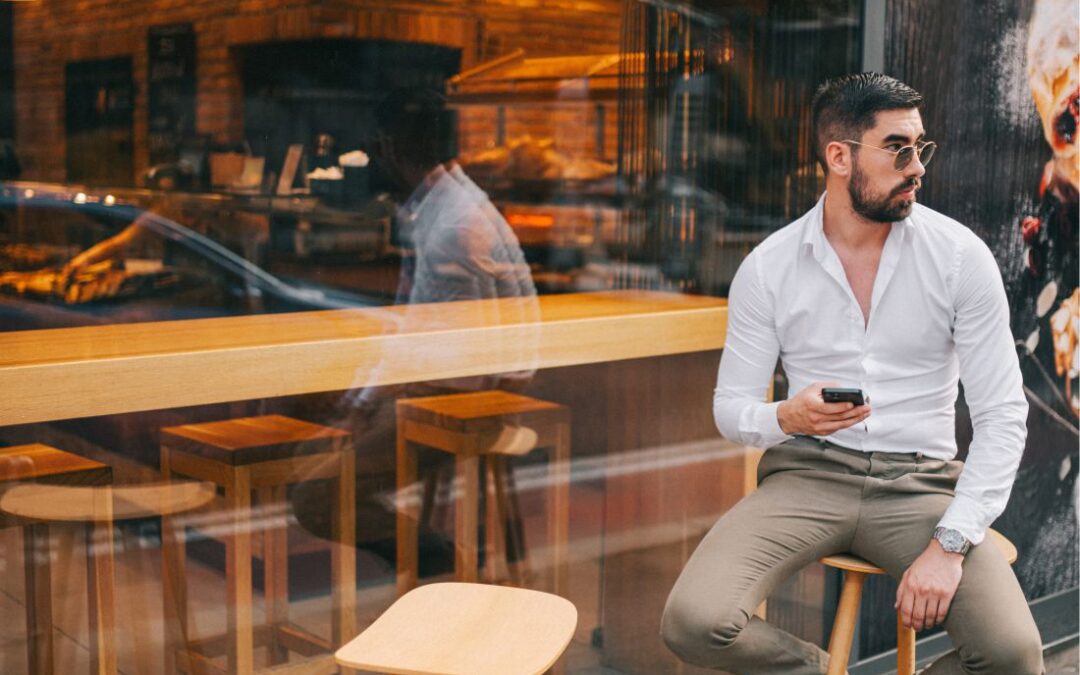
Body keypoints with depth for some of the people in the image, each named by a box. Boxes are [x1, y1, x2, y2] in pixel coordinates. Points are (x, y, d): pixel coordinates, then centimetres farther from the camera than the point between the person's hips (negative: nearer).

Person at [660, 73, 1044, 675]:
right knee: (694, 623, -26)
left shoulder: (961, 256, -4)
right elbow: (731, 410, 6)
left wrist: (949, 545, -15)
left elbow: (1003, 415, -4)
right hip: (808, 475, 0)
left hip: (919, 483, 0)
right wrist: (787, 418, -19)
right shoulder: (768, 268, -1)